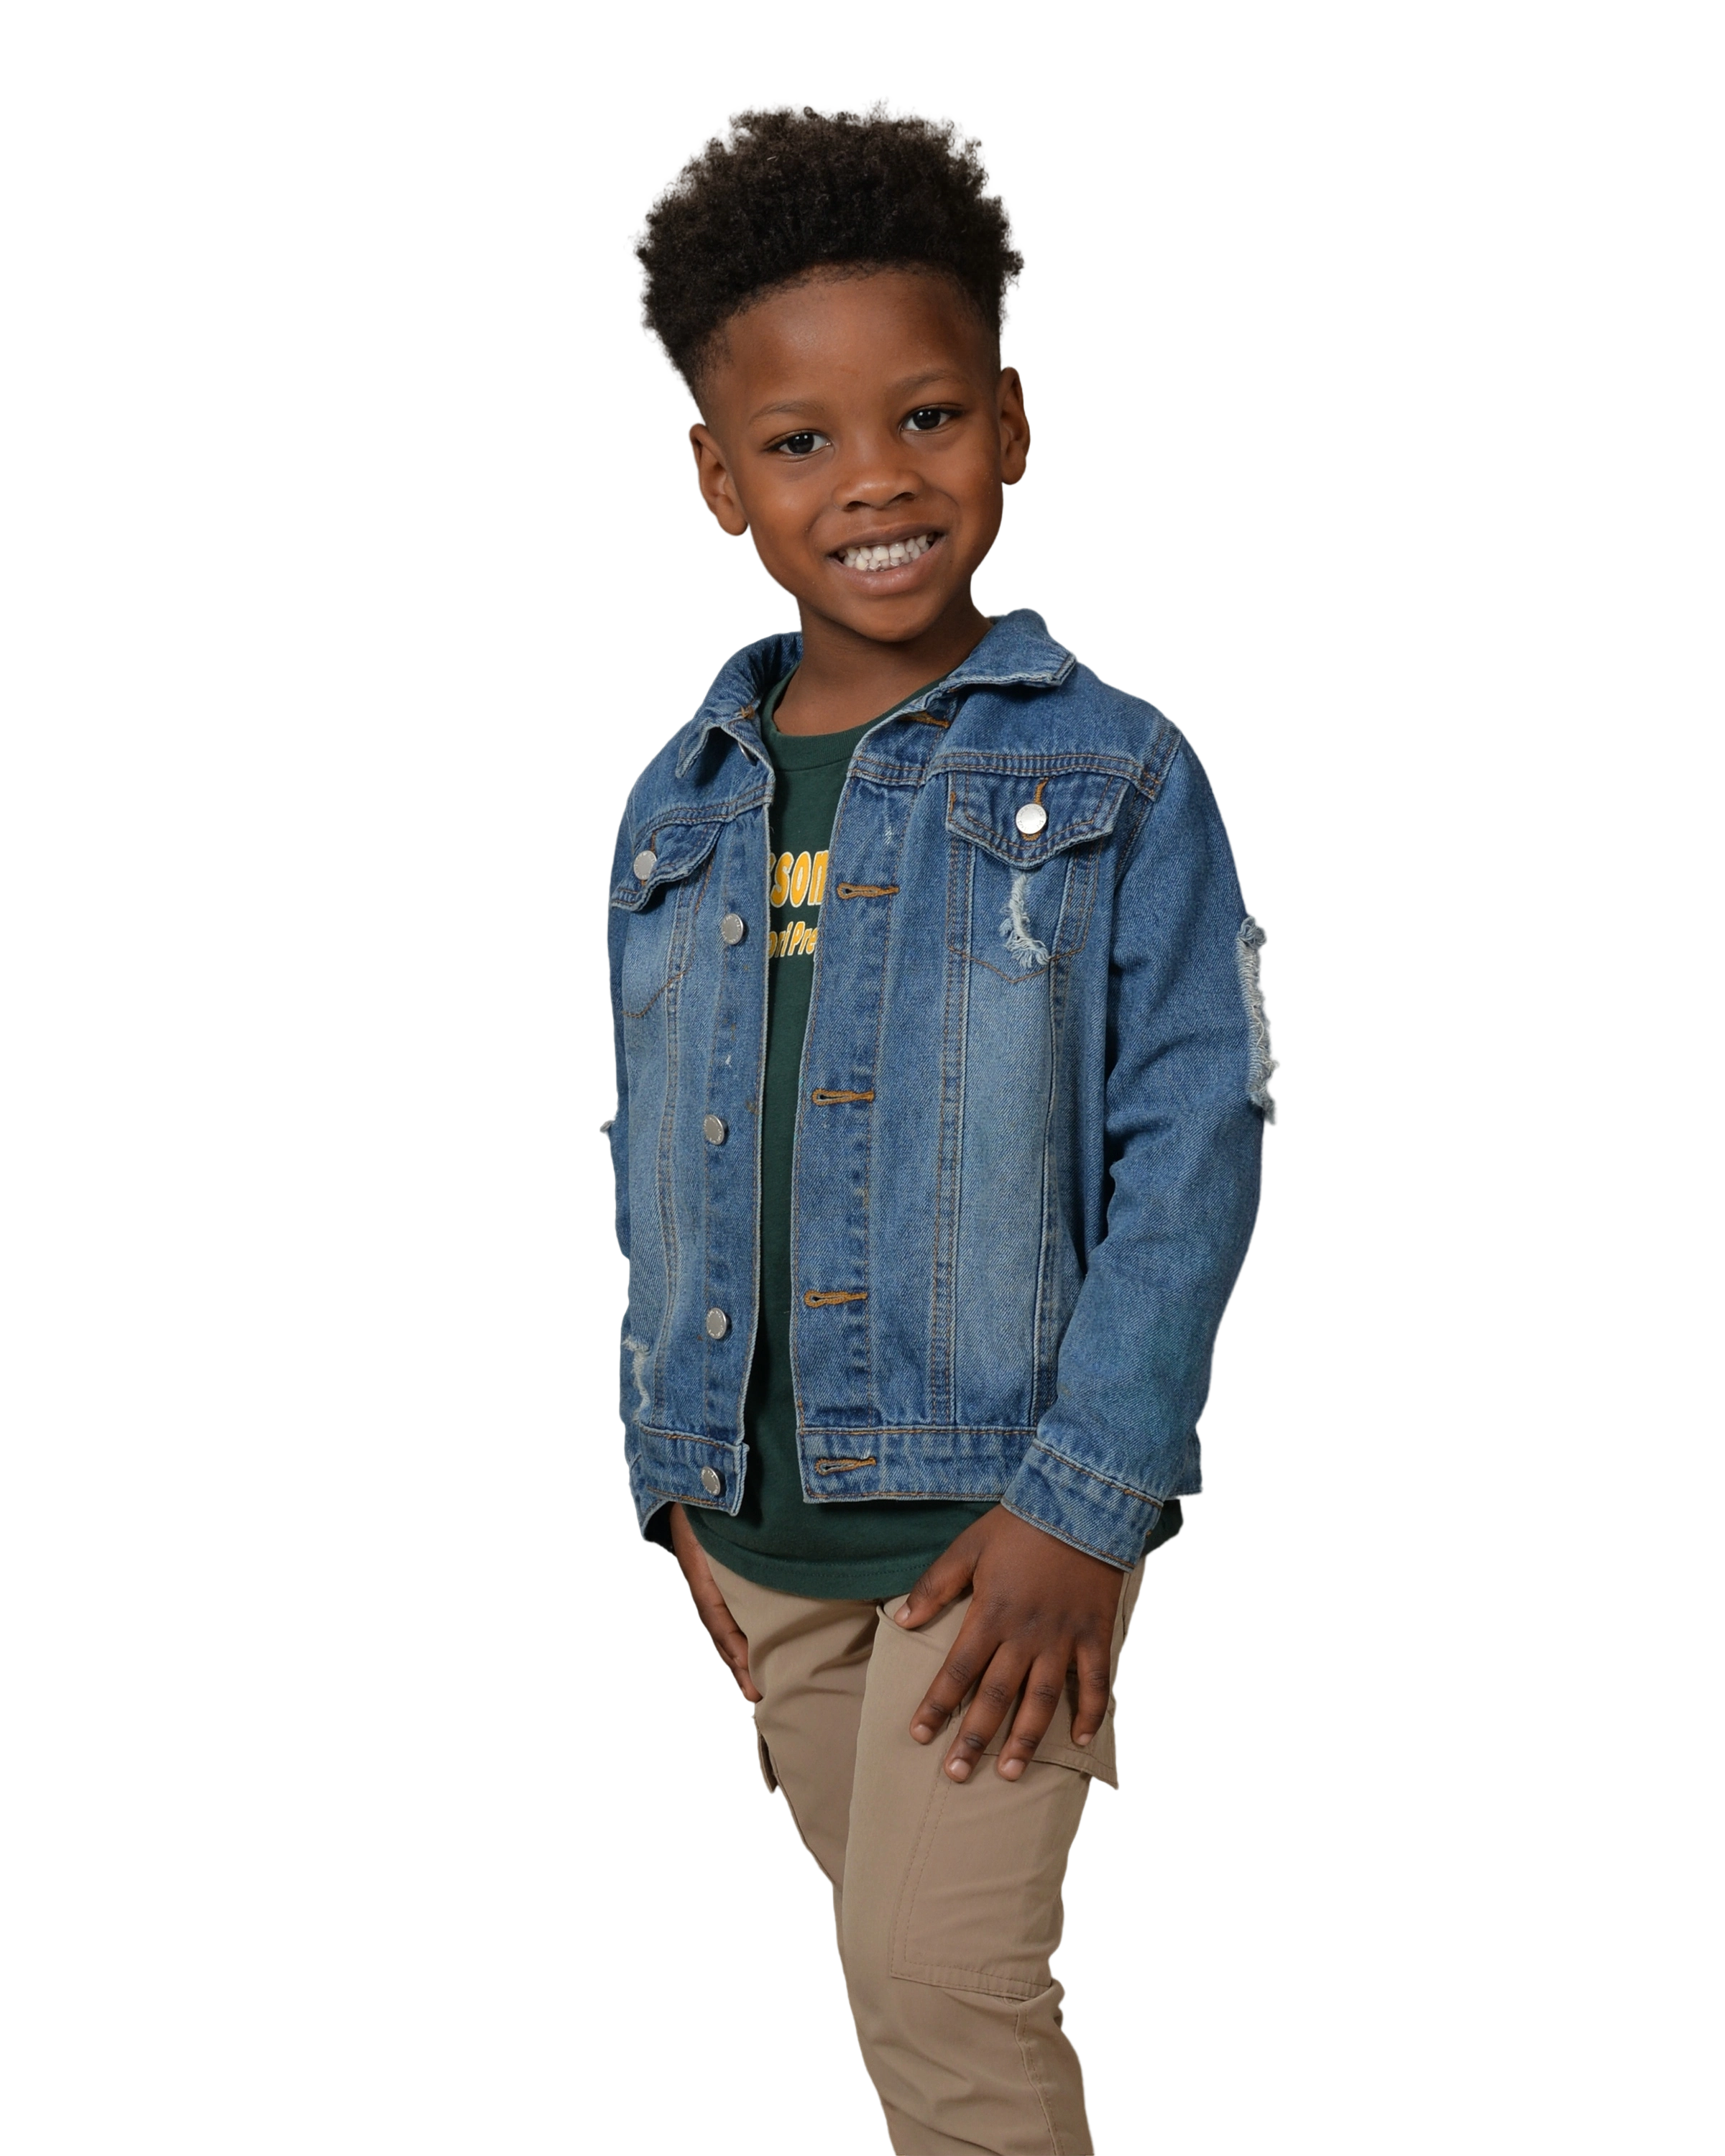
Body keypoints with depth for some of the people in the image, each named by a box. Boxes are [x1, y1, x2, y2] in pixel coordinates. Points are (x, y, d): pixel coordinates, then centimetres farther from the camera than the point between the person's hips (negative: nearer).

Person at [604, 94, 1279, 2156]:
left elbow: (1195, 1139, -11)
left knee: (943, 1982, -9)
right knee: (901, 1966, 18)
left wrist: (1087, 1500, -16)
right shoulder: (676, 807, 7)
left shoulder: (1115, 772, -7)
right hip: (765, 1523, 5)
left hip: (1004, 1505, -5)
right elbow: (652, 1155, 13)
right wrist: (674, 1479, 8)